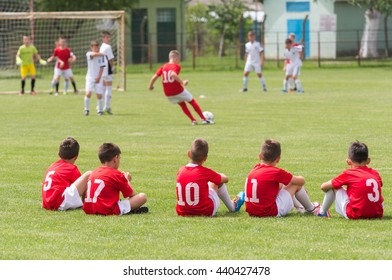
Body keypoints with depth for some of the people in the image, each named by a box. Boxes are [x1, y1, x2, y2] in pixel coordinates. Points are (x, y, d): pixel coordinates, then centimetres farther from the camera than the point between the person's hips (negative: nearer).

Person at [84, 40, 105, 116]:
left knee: (99, 95, -1)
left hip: (98, 78, 1)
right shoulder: (88, 54, -2)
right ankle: (86, 109, 0)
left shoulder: (101, 56, 3)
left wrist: (99, 77, -9)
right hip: (90, 77, -1)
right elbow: (94, 54, -24)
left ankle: (100, 110, 14)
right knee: (88, 93, -14)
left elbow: (102, 67, 0)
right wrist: (101, 54, -6)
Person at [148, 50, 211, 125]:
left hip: (168, 94, 5)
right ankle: (203, 119, 16)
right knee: (192, 102, 15)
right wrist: (182, 82, -29)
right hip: (178, 91, -5)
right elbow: (173, 74, -32)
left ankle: (193, 120, 21)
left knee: (182, 104, 26)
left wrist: (150, 86, 16)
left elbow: (154, 77, 0)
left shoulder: (163, 67, 5)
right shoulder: (176, 66, -11)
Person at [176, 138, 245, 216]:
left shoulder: (181, 171, -4)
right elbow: (225, 179, 5)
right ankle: (232, 206, 37)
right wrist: (217, 175, 28)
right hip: (205, 212, -4)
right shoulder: (205, 172, -13)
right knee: (218, 181, 17)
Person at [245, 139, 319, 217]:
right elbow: (301, 181, -2)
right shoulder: (276, 172, -14)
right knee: (297, 184, 6)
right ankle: (310, 209, 27)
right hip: (272, 212, -8)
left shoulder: (254, 169, 7)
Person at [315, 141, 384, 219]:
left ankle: (322, 212, 28)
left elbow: (323, 187, 7)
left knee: (333, 186, 12)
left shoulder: (348, 174, 0)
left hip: (355, 215, -4)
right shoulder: (375, 174, 11)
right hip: (377, 214, 4)